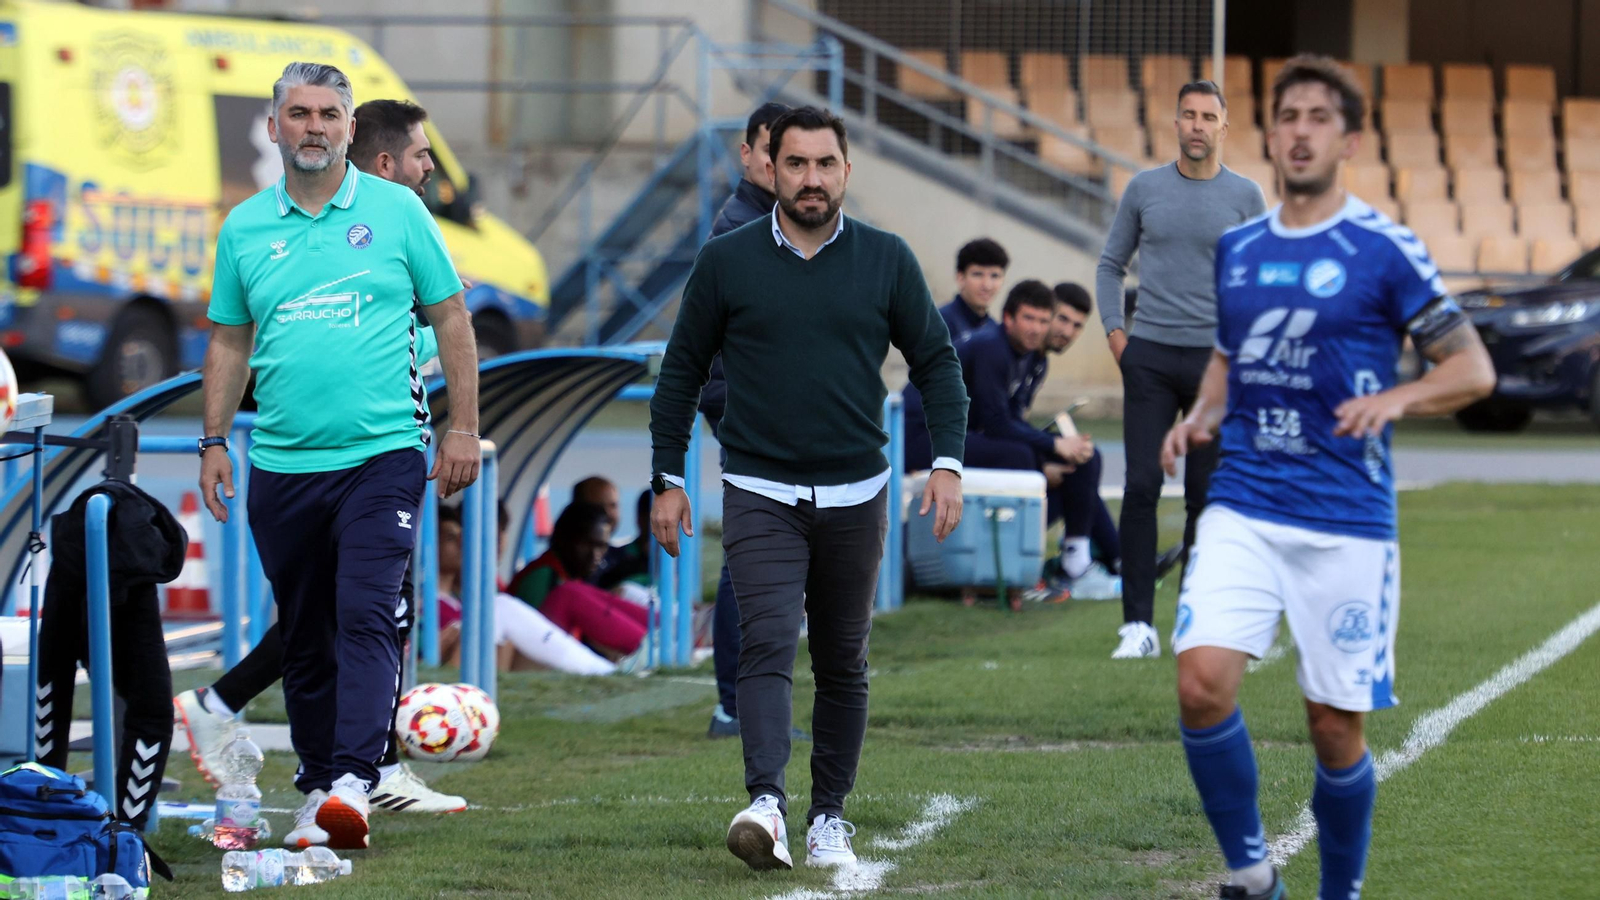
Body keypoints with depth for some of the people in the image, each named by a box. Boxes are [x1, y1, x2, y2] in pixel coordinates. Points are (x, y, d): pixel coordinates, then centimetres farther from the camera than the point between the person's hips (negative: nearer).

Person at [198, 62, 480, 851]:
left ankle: (354, 782, -24)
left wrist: (463, 428, 2)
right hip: (281, 464, 3)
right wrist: (214, 440, 8)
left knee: (366, 621, -16)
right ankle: (316, 780, 20)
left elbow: (451, 319, 6)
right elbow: (229, 342, 16)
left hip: (381, 454, -3)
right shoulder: (245, 229, 9)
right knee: (303, 637, 9)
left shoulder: (396, 210, 2)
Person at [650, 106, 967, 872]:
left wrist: (947, 463, -3)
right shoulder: (726, 262, -1)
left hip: (855, 494, 2)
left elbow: (936, 361, 8)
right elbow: (681, 371, 7)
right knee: (767, 645, -17)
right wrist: (667, 480, 5)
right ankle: (766, 804, -30)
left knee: (842, 664, 8)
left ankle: (830, 817, 18)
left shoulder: (886, 261, 2)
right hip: (760, 493, -2)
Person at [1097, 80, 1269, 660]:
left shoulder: (1244, 196, 4)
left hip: (1216, 359, 0)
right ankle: (1138, 623, -9)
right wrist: (1114, 329, 3)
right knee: (1141, 486, -9)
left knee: (1206, 497, 3)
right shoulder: (1144, 189, 6)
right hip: (1149, 357, 0)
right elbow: (1111, 264, 15)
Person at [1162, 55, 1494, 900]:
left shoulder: (1384, 250, -3)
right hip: (1242, 509, 3)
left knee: (1336, 729, 1)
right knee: (1202, 682, -17)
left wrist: (1395, 397, -21)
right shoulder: (1236, 248, 11)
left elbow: (1472, 369, -2)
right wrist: (1202, 415, 6)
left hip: (1346, 521, -3)